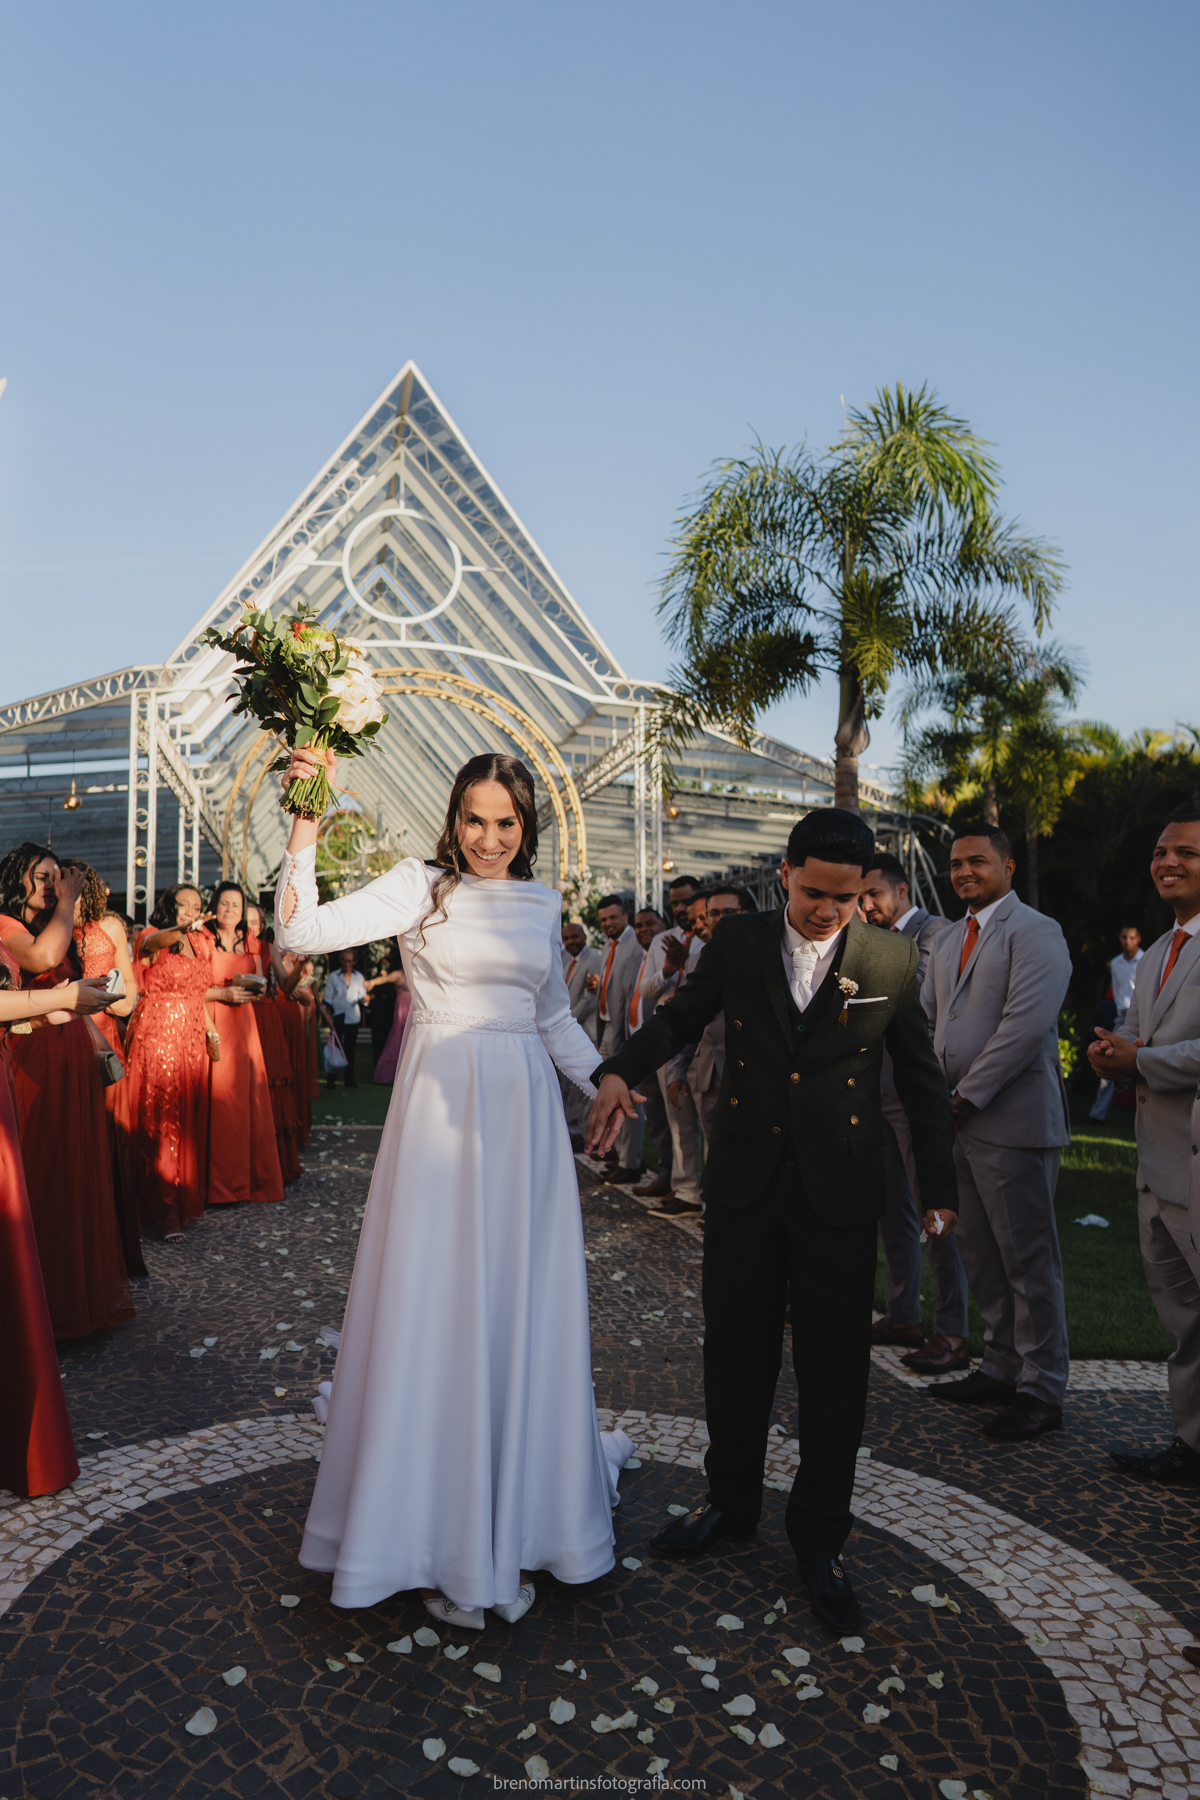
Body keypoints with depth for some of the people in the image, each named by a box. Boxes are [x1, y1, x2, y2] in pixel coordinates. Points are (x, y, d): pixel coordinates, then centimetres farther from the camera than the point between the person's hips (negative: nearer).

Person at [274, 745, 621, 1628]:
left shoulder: (543, 902, 9)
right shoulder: (419, 886, -3)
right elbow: (300, 931, -14)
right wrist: (307, 828, -24)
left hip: (524, 1113, 4)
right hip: (442, 1108, -4)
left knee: (522, 1310, 11)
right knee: (434, 1305, 4)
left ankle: (515, 1524, 32)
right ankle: (442, 1533, 24)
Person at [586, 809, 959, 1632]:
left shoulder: (893, 961, -4)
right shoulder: (737, 944, -1)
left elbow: (924, 1081, 2)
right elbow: (679, 1018, 10)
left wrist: (939, 1189, 2)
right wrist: (619, 1070, -6)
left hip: (839, 1194, -1)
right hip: (745, 1184, 2)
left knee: (834, 1372, 9)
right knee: (736, 1355, 15)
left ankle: (820, 1539, 29)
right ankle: (731, 1504, 37)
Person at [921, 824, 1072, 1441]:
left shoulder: (1034, 931, -10)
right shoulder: (948, 941, 17)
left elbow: (1025, 1025, -20)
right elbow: (928, 1020, 19)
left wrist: (966, 1095, -17)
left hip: (1012, 1121, -8)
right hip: (958, 1120, 8)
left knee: (1028, 1260, 2)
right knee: (980, 1256, 15)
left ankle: (1042, 1390, 14)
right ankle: (1001, 1370, 29)